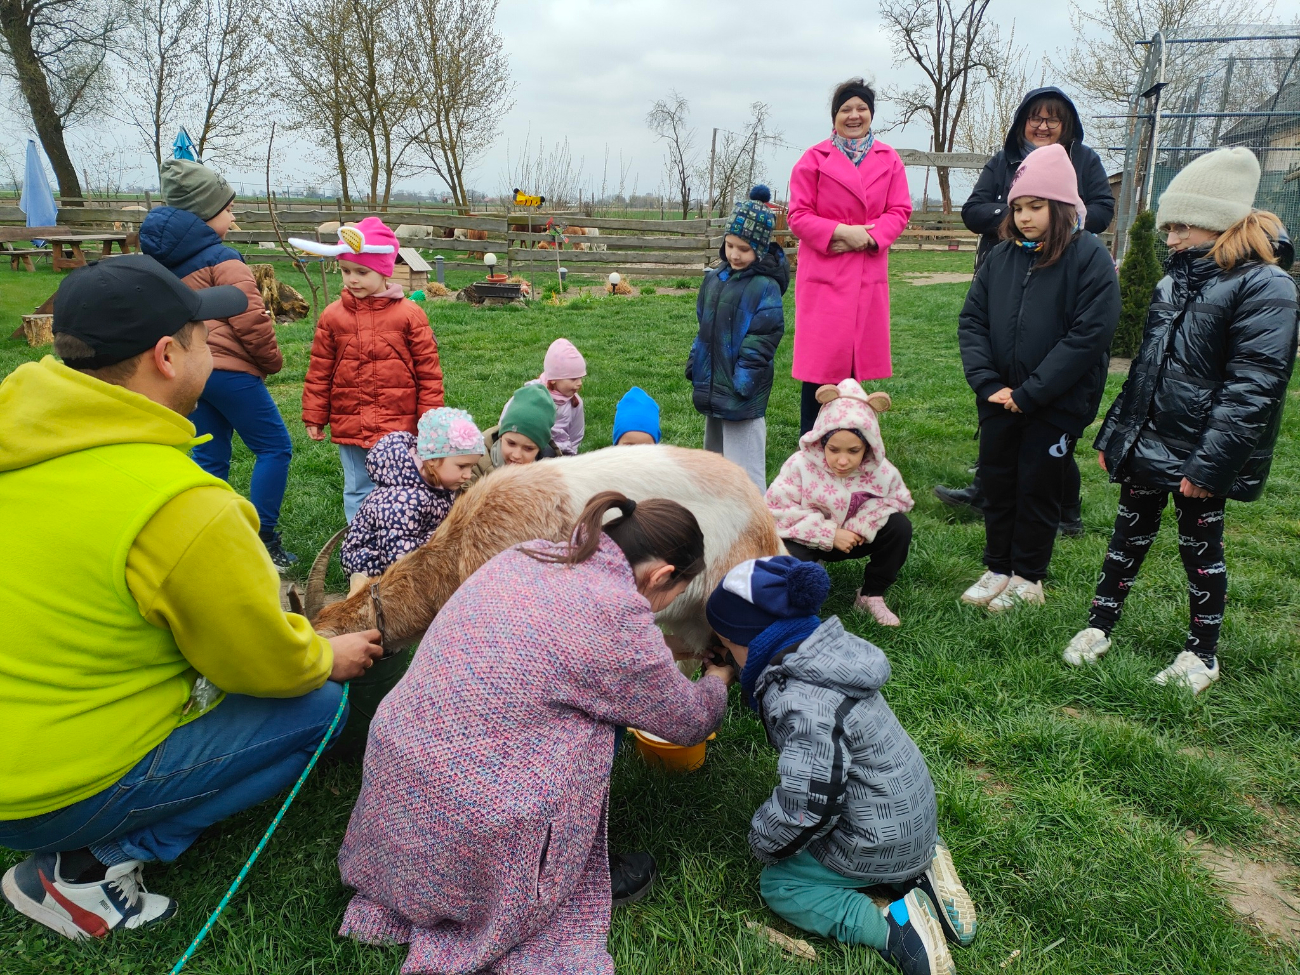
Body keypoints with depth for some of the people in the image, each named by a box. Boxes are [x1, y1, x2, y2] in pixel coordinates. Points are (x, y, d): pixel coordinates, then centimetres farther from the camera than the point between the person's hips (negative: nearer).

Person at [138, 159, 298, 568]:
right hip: (229, 368, -8)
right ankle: (262, 539, -2)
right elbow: (250, 321, -16)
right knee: (275, 447, 1)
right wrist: (273, 359, -1)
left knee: (210, 457, 13)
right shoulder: (221, 260, -12)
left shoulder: (166, 259, 12)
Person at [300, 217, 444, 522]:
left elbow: (428, 370, -2)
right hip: (349, 426, 2)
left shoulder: (409, 314, -5)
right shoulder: (332, 316, 1)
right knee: (357, 490, 12)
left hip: (399, 427, -2)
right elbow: (319, 371, 6)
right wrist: (314, 416, 7)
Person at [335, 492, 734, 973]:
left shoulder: (527, 555, 2)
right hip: (465, 838, -7)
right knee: (596, 721, 2)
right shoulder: (619, 621, -16)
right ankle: (589, 875, 13)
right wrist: (717, 679, 24)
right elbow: (691, 721, 3)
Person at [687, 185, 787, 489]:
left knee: (744, 468, -3)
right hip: (712, 389, 8)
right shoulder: (714, 279, 9)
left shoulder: (765, 287, -14)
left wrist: (739, 387, -19)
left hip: (743, 395, -8)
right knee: (715, 457, 21)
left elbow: (761, 342, -17)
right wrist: (695, 369, 13)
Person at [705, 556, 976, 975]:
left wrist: (763, 842, -9)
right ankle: (918, 871, 13)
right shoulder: (819, 654, -5)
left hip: (881, 843, -9)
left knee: (778, 884, 3)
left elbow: (805, 808, -29)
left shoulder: (805, 708, -33)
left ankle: (894, 929, -7)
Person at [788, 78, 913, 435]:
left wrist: (869, 236, -12)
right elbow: (798, 216, -3)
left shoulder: (889, 159, 11)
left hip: (869, 273, 3)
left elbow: (900, 211, 6)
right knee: (820, 362, -5)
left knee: (859, 358, 6)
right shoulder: (814, 159, 2)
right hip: (823, 273, -3)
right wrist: (842, 232, -15)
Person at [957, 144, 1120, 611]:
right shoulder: (1001, 256, 1)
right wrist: (987, 381, -12)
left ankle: (1028, 576, 24)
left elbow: (1090, 334, -18)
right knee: (997, 481, 12)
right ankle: (997, 568, 28)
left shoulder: (1089, 257, -12)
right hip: (1000, 398, 4)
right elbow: (971, 320, 1)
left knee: (1038, 487, 7)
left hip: (1057, 402, -4)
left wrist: (1030, 393, -19)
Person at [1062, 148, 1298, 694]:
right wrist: (1114, 434, 14)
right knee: (1129, 536, 14)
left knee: (1200, 550, 8)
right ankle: (1099, 627, 27)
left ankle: (1202, 654, 25)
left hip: (1199, 456, -6)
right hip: (1146, 445, 6)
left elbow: (1252, 387, -20)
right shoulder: (1175, 282, 9)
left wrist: (1208, 463, -23)